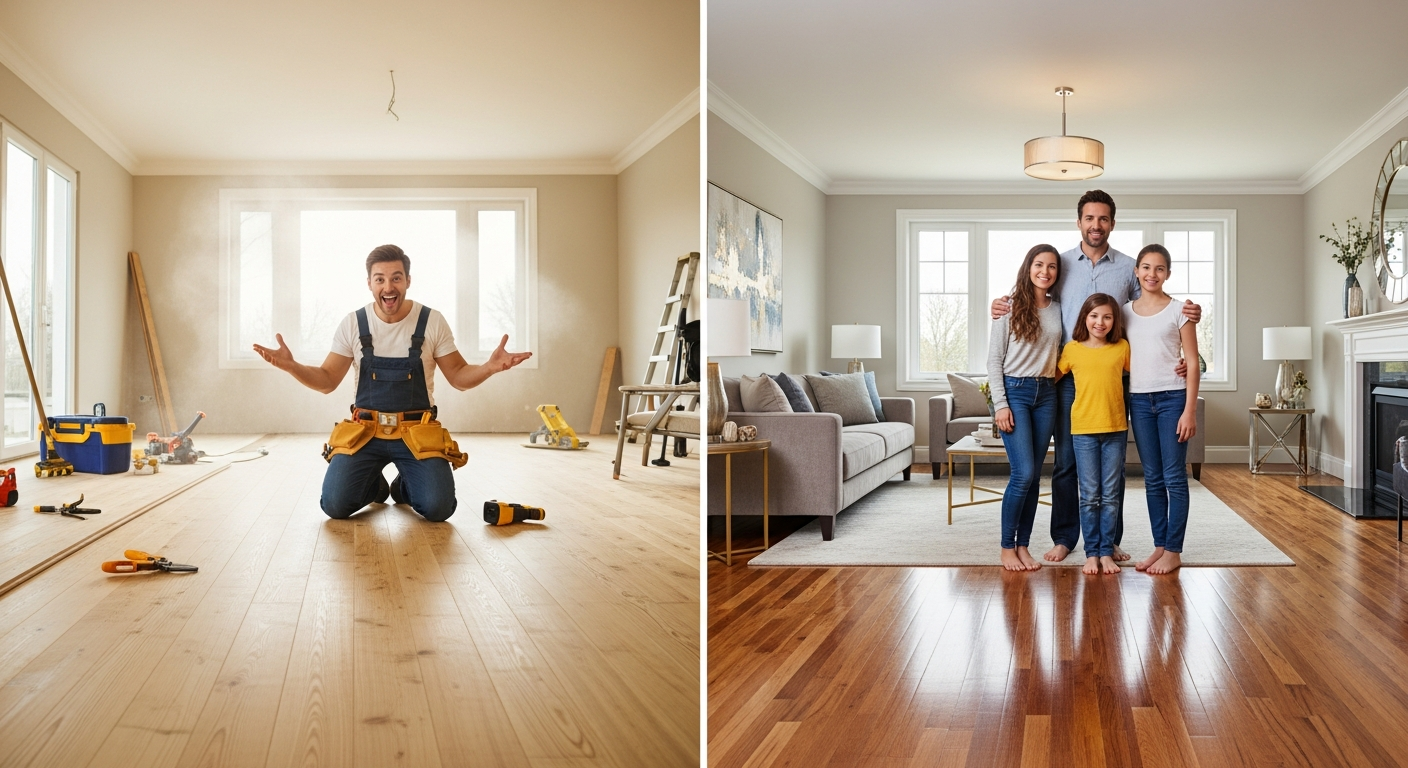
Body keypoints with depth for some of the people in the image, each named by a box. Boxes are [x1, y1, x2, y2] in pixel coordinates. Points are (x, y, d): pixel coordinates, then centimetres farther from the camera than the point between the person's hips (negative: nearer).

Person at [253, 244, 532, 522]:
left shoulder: (433, 322, -3)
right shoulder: (352, 324, 0)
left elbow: (458, 376, 2)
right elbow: (327, 381, 5)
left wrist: (489, 367, -20)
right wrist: (291, 366, -15)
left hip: (418, 434, -1)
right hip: (363, 432, 1)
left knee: (438, 508, -19)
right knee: (335, 505, -16)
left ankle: (404, 487, 19)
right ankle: (375, 485, 21)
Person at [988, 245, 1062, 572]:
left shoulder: (1058, 310, 9)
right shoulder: (1010, 307, -4)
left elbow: (1063, 354, 17)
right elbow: (994, 360, -5)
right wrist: (1000, 404, -11)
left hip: (1046, 394, 5)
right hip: (1014, 391, -4)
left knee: (1034, 476, 6)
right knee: (1023, 474, -11)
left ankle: (1023, 545, 16)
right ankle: (1007, 547, 3)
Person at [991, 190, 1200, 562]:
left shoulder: (1129, 268, 7)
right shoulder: (1060, 264, 6)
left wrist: (1187, 314, -10)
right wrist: (1004, 306, -10)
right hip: (1069, 376, 0)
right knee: (1066, 460, 3)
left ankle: (1109, 539, 16)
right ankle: (1064, 537, 14)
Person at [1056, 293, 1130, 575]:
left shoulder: (1122, 347, 2)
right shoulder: (1072, 349, 0)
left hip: (1116, 429, 1)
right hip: (1083, 429, -1)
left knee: (1111, 495, 6)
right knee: (1089, 496, 3)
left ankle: (1107, 552, 15)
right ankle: (1091, 553, 12)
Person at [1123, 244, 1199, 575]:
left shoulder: (1179, 311, -2)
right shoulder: (1126, 312, 9)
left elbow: (1193, 363, -4)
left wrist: (1190, 410, -10)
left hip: (1172, 398, -4)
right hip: (1139, 400, 4)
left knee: (1174, 477, -1)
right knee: (1152, 478, 9)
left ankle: (1173, 550, 6)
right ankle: (1159, 545, 17)